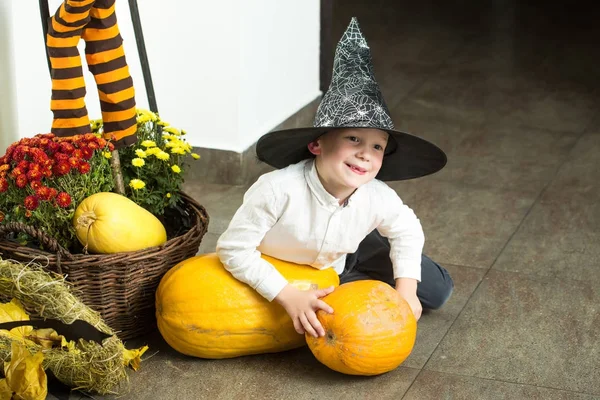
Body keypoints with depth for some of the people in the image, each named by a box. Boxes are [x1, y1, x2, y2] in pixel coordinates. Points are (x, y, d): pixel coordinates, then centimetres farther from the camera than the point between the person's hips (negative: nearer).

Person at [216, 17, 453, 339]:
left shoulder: (378, 198, -28)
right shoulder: (278, 190, -43)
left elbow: (406, 231, -5)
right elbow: (234, 248, -35)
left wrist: (406, 290, -15)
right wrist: (288, 297, -40)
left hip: (340, 261, 3)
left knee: (437, 290, 6)